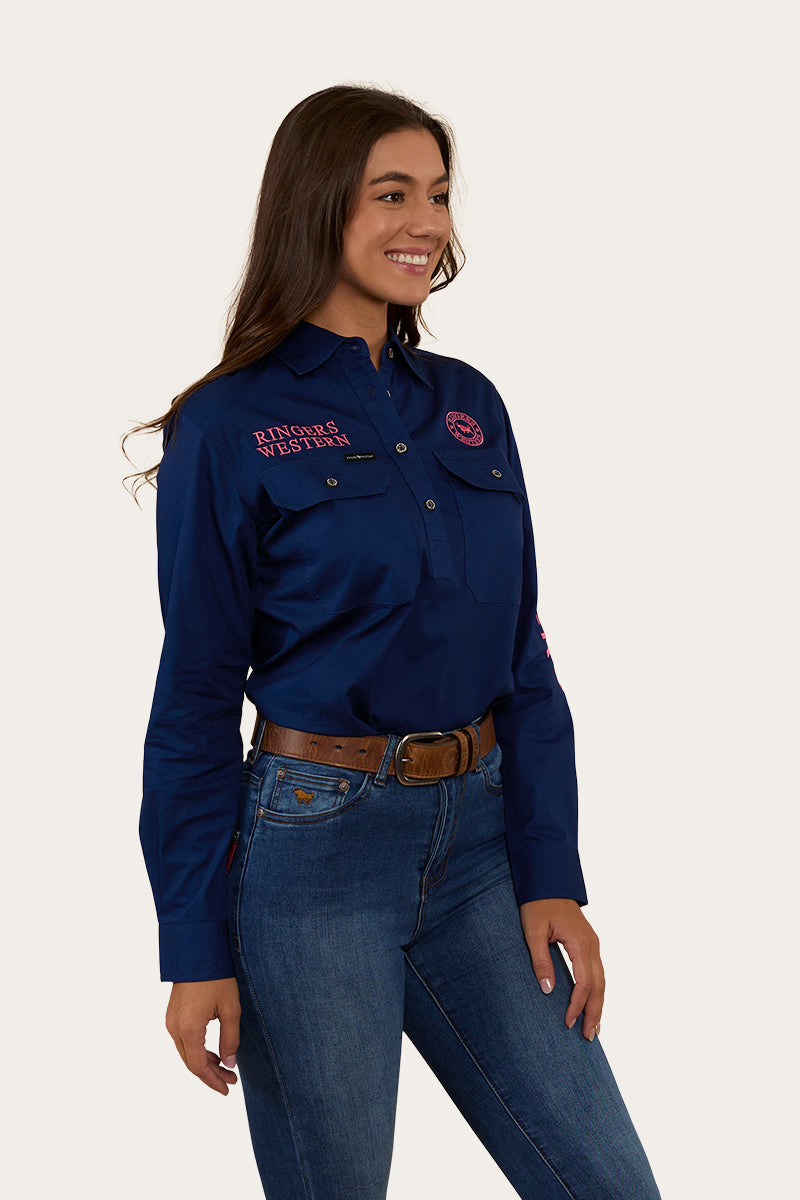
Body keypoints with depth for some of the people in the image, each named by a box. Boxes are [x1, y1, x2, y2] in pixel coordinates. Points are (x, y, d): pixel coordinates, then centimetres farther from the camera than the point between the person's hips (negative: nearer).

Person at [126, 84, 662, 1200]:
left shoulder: (469, 405, 8)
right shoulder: (232, 426, -6)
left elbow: (522, 657, 10)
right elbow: (197, 695, -5)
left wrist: (552, 876, 2)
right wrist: (194, 949, -6)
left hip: (474, 835, 5)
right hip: (314, 847, -5)